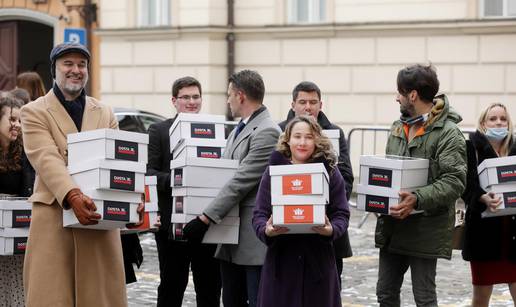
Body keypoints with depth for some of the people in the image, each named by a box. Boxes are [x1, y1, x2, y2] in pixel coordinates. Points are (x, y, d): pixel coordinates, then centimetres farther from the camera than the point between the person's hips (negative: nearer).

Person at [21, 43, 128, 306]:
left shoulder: (105, 114, 17)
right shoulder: (34, 112, 4)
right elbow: (47, 159, -11)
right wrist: (72, 196, -28)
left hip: (99, 216, 3)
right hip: (54, 216, -3)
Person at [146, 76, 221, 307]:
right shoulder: (159, 131, 3)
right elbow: (149, 172, -6)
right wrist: (173, 180, -22)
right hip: (173, 222, -2)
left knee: (209, 287, 8)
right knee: (171, 286, 5)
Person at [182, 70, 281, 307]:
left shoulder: (267, 132, -15)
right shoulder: (238, 130, 17)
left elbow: (240, 182, -20)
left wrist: (205, 219, -21)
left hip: (254, 237, -9)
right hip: (231, 236, 9)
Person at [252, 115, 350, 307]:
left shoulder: (330, 172, 6)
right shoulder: (273, 171, 7)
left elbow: (341, 214, 4)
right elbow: (259, 214, 5)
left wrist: (332, 230, -17)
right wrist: (266, 230, -16)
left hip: (318, 259, 0)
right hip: (281, 258, 0)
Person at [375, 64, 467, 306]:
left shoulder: (448, 133, -12)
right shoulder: (398, 128, 13)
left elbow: (454, 181, -19)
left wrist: (417, 199, -31)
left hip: (425, 228, -7)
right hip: (392, 225, 7)